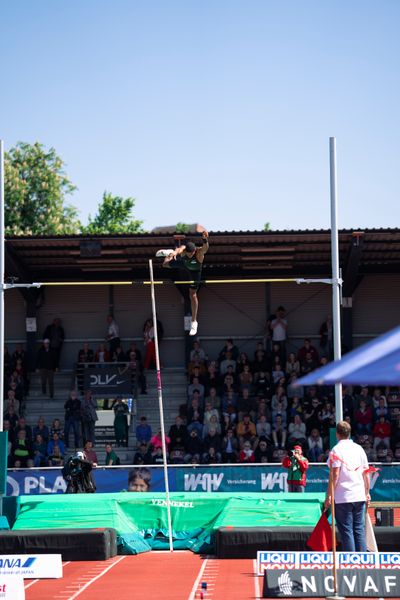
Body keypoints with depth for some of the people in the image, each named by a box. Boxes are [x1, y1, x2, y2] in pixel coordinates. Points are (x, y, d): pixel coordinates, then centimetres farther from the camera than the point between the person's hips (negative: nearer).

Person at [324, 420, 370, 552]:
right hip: (360, 496, 5)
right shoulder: (359, 449, 9)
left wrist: (329, 495, -9)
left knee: (346, 531, -2)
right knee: (359, 530, 9)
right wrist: (367, 493, 20)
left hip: (343, 497, -5)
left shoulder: (336, 450, -6)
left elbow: (335, 474, -13)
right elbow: (366, 473, 11)